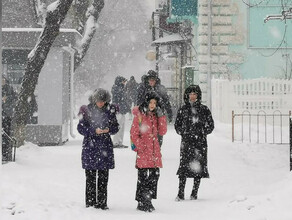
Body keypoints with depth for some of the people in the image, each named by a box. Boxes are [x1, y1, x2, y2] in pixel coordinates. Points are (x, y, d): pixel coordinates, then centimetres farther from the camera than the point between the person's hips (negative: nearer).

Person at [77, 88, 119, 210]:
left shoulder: (110, 110, 5)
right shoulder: (87, 110, -1)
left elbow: (115, 127, 11)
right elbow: (81, 128, -3)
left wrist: (109, 130, -11)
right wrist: (94, 131, -16)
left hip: (105, 146, 2)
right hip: (90, 145, -2)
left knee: (103, 177, 2)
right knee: (90, 177, 1)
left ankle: (102, 202, 9)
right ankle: (90, 202, 8)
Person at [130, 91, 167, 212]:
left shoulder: (155, 115, 13)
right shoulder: (139, 115, -3)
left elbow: (162, 132, 5)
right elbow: (134, 133, -4)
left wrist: (161, 116, -3)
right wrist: (140, 147, -11)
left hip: (154, 149, 5)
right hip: (143, 150, -5)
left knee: (155, 174, 4)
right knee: (143, 176, -5)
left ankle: (148, 200, 15)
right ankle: (142, 203, 0)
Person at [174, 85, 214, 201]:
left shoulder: (204, 109, 5)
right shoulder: (183, 109, 9)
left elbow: (210, 125, 9)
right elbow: (177, 125, 17)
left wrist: (202, 133, -2)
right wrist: (183, 132, 2)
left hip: (200, 142, 0)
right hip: (186, 141, 0)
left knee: (198, 167, 1)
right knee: (183, 167, -7)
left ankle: (194, 193, 9)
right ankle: (181, 193, -5)